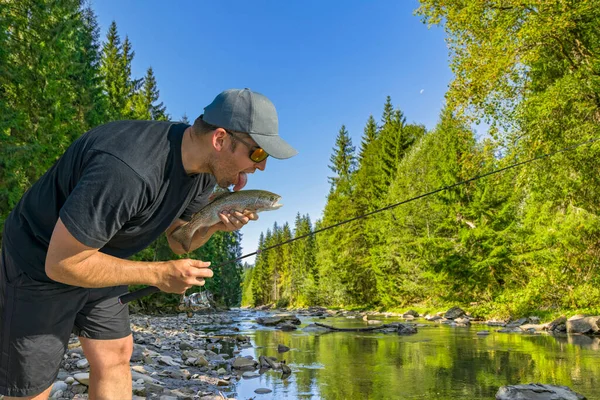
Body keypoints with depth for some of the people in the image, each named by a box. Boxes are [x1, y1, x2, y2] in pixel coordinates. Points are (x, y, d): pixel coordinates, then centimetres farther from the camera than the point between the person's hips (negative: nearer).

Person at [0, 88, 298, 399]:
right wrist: (159, 274, -25)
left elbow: (179, 240, 1)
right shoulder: (129, 170, -39)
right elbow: (61, 264, -30)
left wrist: (217, 224, -20)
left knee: (115, 356, 10)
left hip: (95, 260, 7)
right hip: (42, 266, -7)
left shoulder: (204, 164, -11)